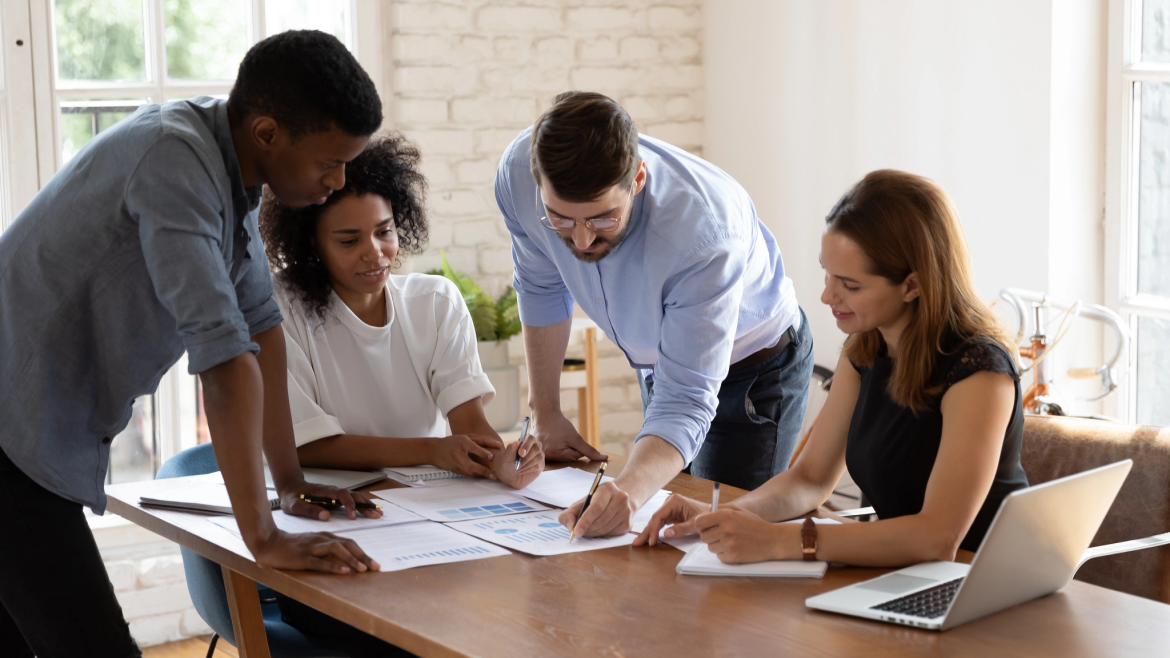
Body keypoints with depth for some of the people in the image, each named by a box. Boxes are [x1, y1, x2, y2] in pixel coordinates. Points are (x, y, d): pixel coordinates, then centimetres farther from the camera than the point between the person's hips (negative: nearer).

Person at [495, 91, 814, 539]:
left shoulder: (705, 229, -41)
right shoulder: (518, 173, -27)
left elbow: (686, 402, -40)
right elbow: (541, 288, -5)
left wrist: (628, 490, -58)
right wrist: (545, 414, 2)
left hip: (753, 369, -4)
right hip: (657, 362, 5)